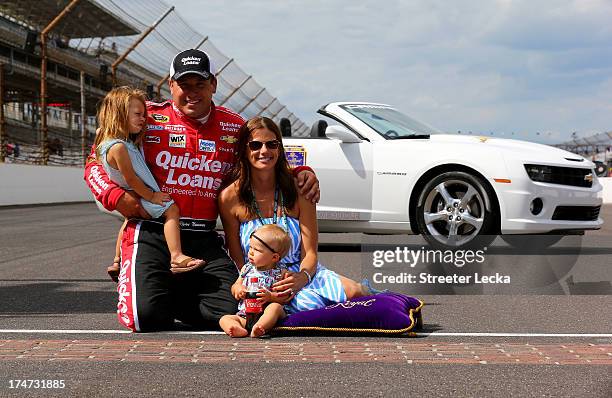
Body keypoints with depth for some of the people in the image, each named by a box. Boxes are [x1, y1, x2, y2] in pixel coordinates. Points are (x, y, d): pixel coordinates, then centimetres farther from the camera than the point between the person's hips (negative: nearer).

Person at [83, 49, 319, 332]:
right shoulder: (147, 117, 3)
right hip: (151, 234, -3)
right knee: (148, 317, -21)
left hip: (204, 241, 3)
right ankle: (134, 286, 18)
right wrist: (117, 197, -12)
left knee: (233, 312, -13)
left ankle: (166, 297, 15)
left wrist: (300, 175, 5)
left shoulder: (234, 127, 12)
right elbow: (96, 163, 7)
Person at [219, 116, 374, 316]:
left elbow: (310, 252, -3)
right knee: (310, 304, -34)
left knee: (353, 292, -29)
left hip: (301, 272, 2)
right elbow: (237, 260, 2)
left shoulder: (298, 190, 0)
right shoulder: (230, 198, -2)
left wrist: (302, 277, -25)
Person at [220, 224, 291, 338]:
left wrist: (270, 296, -24)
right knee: (224, 319, -15)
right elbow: (234, 287, 20)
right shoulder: (247, 269, 12)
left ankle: (257, 329, -53)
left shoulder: (280, 273, -2)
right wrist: (238, 288, -4)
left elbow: (285, 297, -7)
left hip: (267, 316, -4)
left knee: (276, 306, -34)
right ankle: (239, 330, -46)